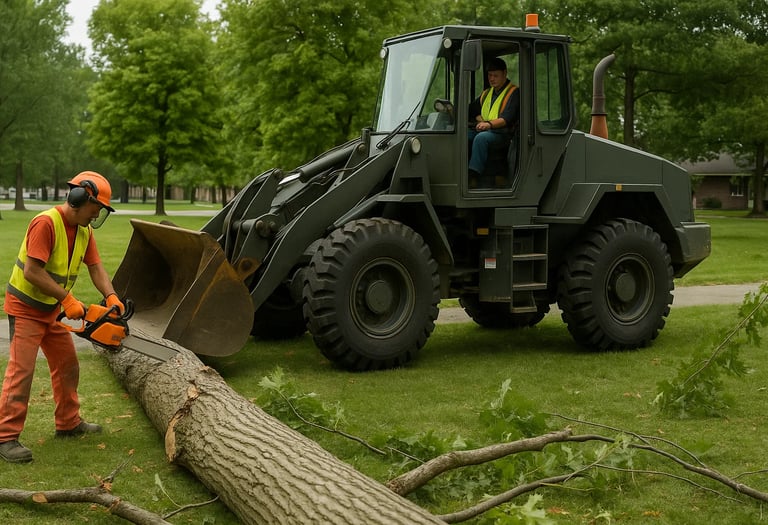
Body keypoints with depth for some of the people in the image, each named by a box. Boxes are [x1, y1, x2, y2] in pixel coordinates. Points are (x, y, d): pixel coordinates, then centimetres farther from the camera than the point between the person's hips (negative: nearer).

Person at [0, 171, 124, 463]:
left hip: (51, 310, 9)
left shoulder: (84, 230, 3)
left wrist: (111, 297, -16)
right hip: (25, 308, -9)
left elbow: (95, 267, 1)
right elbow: (33, 272, -28)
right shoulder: (46, 223, -24)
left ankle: (68, 423, 28)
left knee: (67, 366, 15)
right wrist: (67, 300, -25)